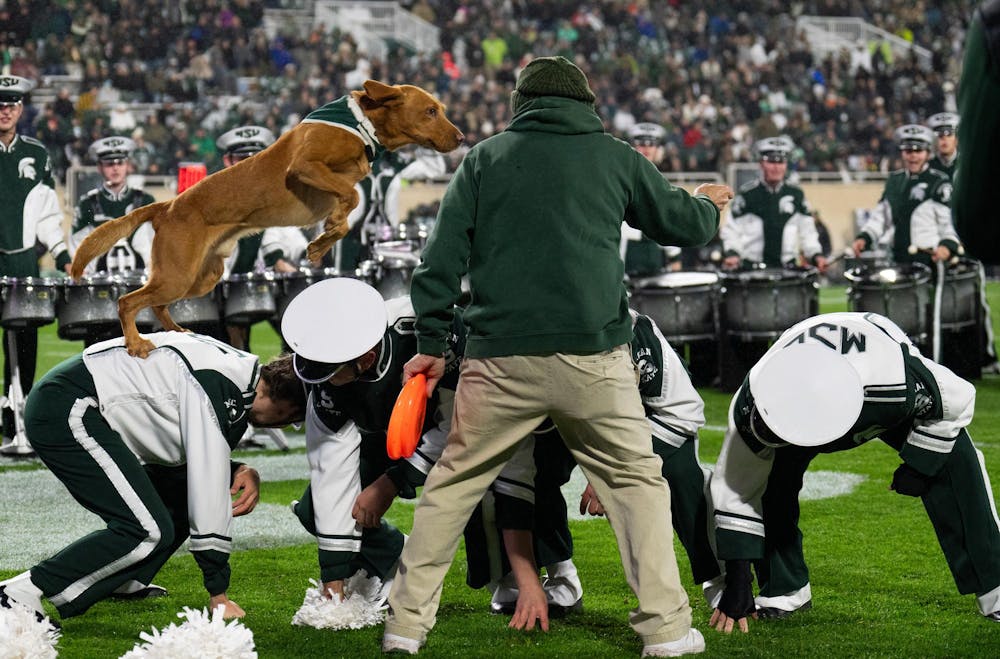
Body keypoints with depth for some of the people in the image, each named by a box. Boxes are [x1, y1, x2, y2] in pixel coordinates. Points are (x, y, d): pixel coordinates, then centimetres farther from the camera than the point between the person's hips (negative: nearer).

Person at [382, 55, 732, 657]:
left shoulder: (485, 158, 11)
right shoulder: (616, 157, 10)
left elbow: (443, 258, 6)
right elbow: (686, 225, 21)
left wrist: (432, 344, 10)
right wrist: (709, 204, 43)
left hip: (500, 359, 1)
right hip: (593, 358, 0)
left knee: (453, 483, 13)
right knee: (637, 481, 12)